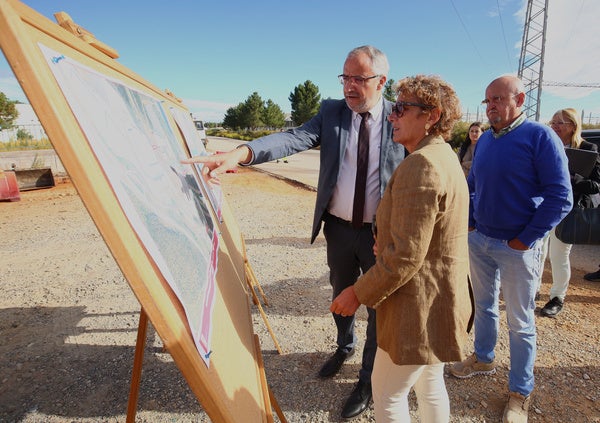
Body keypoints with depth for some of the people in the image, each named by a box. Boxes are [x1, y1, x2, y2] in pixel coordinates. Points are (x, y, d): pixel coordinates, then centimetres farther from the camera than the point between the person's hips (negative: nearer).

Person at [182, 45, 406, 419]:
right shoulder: (331, 112, -3)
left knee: (379, 306, 10)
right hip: (338, 227, 3)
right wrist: (242, 153, -36)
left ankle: (368, 381, 34)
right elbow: (294, 139, -19)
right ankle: (345, 346, 54)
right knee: (341, 295, 22)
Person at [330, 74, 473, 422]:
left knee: (387, 394, 10)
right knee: (431, 385, 25)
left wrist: (360, 293, -15)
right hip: (442, 298, 10)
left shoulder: (420, 165, -24)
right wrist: (386, 242, 6)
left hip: (420, 306, -10)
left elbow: (405, 257, -26)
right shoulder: (444, 156, 10)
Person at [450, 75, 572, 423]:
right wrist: (470, 222, 7)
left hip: (518, 247, -6)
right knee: (484, 306, 20)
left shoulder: (540, 137, -13)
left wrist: (525, 240, -15)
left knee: (520, 323, 8)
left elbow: (560, 197, -15)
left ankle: (521, 392, 25)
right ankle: (484, 359, 42)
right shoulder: (485, 140, 6)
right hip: (479, 240, 6)